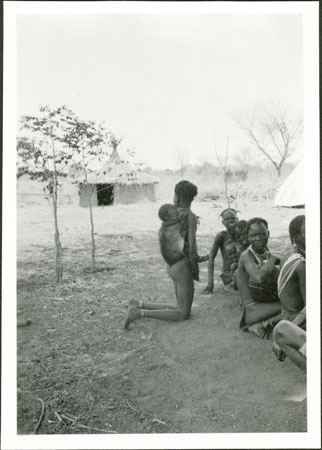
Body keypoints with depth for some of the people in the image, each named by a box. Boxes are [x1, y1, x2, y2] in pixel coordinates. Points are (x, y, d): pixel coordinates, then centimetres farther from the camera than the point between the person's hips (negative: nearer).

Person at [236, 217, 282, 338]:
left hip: (271, 305, 9)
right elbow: (259, 278, -31)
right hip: (254, 309, -8)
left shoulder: (266, 253, 11)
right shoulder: (247, 256, -12)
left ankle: (261, 325, -13)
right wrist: (273, 259, -16)